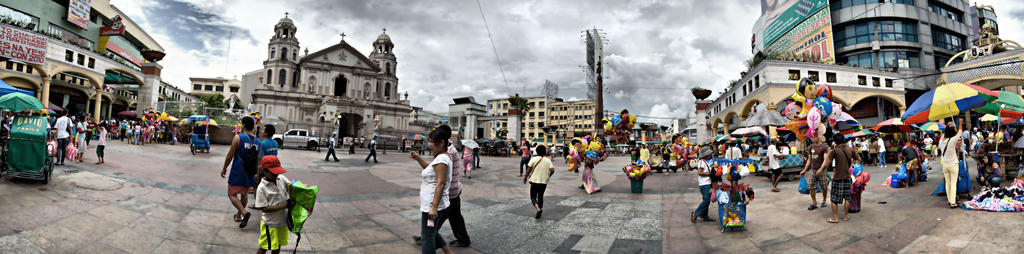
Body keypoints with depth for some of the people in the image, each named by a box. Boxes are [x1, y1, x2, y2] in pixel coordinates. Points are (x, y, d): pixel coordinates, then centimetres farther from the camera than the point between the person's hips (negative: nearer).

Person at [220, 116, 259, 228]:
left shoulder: (238, 137, -12)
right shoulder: (257, 141, 4)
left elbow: (230, 155, -8)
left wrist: (224, 168, 5)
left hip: (237, 172, -5)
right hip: (250, 173, 5)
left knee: (232, 194, 6)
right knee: (244, 194, 19)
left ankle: (244, 212, -13)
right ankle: (238, 215, 32)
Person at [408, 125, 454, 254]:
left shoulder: (441, 158, -17)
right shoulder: (444, 157, 15)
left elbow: (440, 183, -23)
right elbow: (430, 168, 33)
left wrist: (434, 207, -26)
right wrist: (418, 158, 19)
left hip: (432, 206, -10)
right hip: (439, 205, 10)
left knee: (428, 238, -1)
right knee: (431, 234, 25)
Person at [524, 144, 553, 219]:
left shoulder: (534, 159, -6)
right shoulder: (548, 160, 0)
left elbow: (529, 169, -6)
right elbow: (552, 170, -9)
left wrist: (525, 177, 9)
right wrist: (548, 176, 9)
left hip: (534, 181, -2)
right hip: (544, 182, 2)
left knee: (533, 197, 8)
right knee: (540, 197, 16)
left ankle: (538, 208, -21)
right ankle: (538, 214, 18)